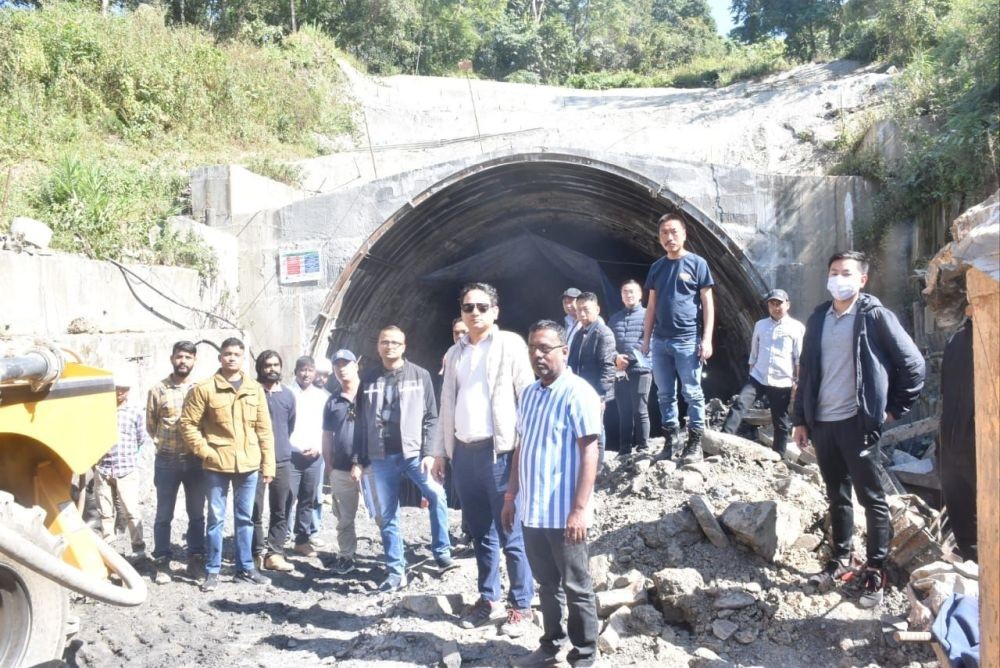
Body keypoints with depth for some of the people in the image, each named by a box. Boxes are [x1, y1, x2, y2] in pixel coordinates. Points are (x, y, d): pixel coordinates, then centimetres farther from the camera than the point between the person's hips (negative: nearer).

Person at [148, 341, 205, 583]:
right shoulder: (158, 390, -1)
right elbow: (151, 425, 9)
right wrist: (165, 444, 10)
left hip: (195, 461, 1)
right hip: (167, 461, -1)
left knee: (197, 514, 9)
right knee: (164, 516, 7)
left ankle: (196, 560, 19)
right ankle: (162, 563, 17)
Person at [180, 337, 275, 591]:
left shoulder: (255, 389, 6)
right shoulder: (204, 389, -4)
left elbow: (264, 429, 7)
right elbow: (188, 424, -3)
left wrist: (268, 464, 4)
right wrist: (206, 452, -10)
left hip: (248, 464, 3)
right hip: (217, 465, -3)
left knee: (245, 518, 12)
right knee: (216, 518, 5)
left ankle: (246, 567, 23)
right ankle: (212, 570, 16)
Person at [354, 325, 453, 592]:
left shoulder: (420, 375, 3)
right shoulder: (369, 379, 10)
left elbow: (431, 417, 0)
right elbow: (361, 422, 11)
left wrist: (428, 452, -9)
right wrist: (358, 458, 6)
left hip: (413, 453, -2)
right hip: (381, 457, 3)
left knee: (437, 495, -22)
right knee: (387, 515, 6)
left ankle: (442, 552, -4)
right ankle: (395, 571, 15)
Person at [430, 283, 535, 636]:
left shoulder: (510, 344, -2)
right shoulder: (454, 353, 15)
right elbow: (447, 405, 17)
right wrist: (440, 451, 14)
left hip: (498, 451, -6)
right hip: (463, 453, 6)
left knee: (510, 535, 0)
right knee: (479, 532, 14)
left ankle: (521, 606, 12)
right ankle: (489, 599, 27)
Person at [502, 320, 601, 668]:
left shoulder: (578, 393, -12)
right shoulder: (529, 393, 11)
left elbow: (589, 453, -16)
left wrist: (580, 509, -21)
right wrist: (511, 496, 16)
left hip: (563, 513, -7)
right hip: (531, 510, 7)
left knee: (576, 588, 6)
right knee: (547, 584, 18)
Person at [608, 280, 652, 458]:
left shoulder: (647, 315, 2)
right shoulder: (614, 318, 18)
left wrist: (628, 359, -11)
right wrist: (616, 358, -6)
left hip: (640, 370, -4)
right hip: (620, 372, 4)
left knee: (640, 411, -3)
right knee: (623, 413, 6)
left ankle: (642, 449, 3)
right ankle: (624, 450, 11)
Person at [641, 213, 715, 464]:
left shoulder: (697, 263, 0)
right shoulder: (657, 267, 13)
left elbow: (707, 303, -3)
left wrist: (707, 339, -10)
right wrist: (646, 338, 11)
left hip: (688, 340, -5)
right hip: (660, 341, 5)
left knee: (692, 393, -1)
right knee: (665, 394, 9)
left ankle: (695, 443, 5)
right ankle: (671, 438, 18)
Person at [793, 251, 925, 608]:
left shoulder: (875, 315, -5)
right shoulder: (818, 318, 11)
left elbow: (913, 362, -5)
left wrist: (896, 407, -4)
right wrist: (800, 419, 11)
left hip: (858, 422, -5)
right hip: (822, 423, 5)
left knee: (872, 498, 3)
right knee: (837, 496, 15)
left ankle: (875, 572, 12)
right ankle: (840, 560, 27)